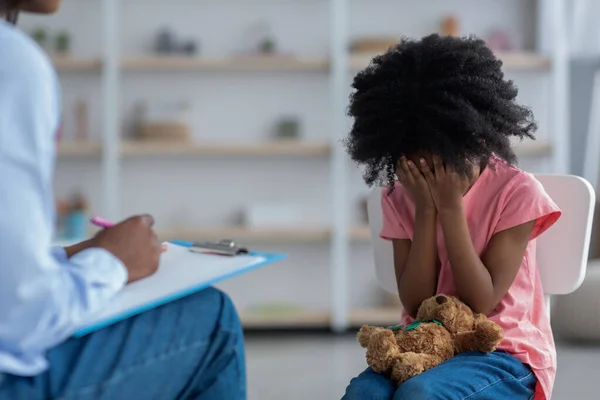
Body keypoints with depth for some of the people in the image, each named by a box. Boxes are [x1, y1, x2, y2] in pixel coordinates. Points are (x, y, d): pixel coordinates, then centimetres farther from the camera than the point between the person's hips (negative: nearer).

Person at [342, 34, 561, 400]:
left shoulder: (517, 191, -11)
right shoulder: (401, 196, 1)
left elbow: (481, 303, -15)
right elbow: (416, 304, -6)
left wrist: (450, 207, -19)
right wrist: (425, 209, -14)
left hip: (505, 352, -4)